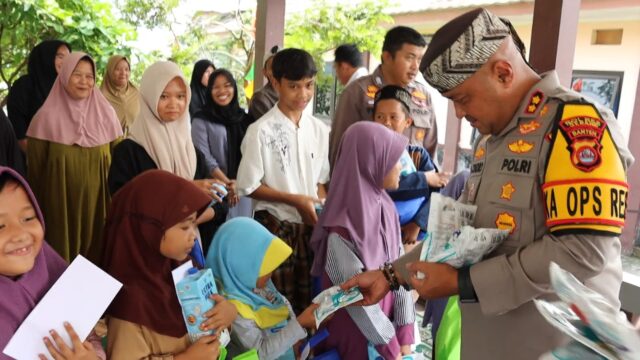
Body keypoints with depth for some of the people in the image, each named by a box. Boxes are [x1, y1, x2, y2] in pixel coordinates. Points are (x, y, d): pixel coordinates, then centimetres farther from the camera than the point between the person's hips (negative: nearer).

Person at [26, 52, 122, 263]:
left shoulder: (106, 113, 2)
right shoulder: (46, 117, -4)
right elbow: (35, 168, 1)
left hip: (98, 203, 2)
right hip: (60, 205, -2)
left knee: (98, 254, 12)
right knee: (62, 257, 7)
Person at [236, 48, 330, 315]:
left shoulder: (320, 130, 3)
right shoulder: (261, 130, -12)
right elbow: (248, 187, -10)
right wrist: (295, 200, -14)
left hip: (309, 226, 5)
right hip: (275, 226, -4)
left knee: (309, 297, 15)